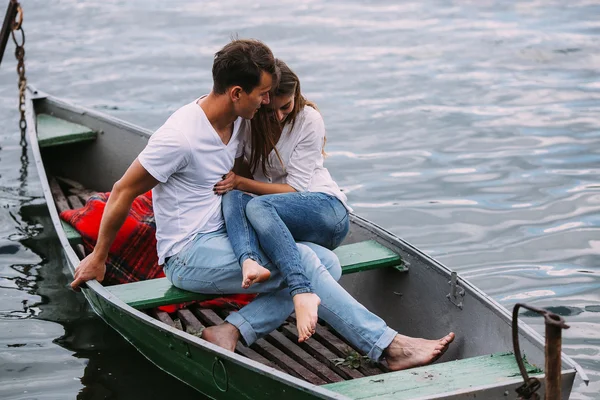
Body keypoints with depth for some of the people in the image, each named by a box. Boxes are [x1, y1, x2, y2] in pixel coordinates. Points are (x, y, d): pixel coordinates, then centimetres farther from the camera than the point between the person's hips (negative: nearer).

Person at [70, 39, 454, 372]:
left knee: (329, 263, -10)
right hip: (188, 256, -9)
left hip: (223, 237, 9)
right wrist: (98, 258, -2)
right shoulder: (181, 135, -19)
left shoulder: (238, 120, 5)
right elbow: (123, 192, -10)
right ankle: (389, 347, -23)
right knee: (299, 259, -25)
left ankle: (232, 330, -21)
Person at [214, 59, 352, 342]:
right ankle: (248, 262, -57)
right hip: (276, 220, 4)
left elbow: (295, 189, -11)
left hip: (325, 210, -4)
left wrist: (241, 182, -21)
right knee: (232, 198, -28)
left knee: (258, 206, -35)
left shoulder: (308, 119, -8)